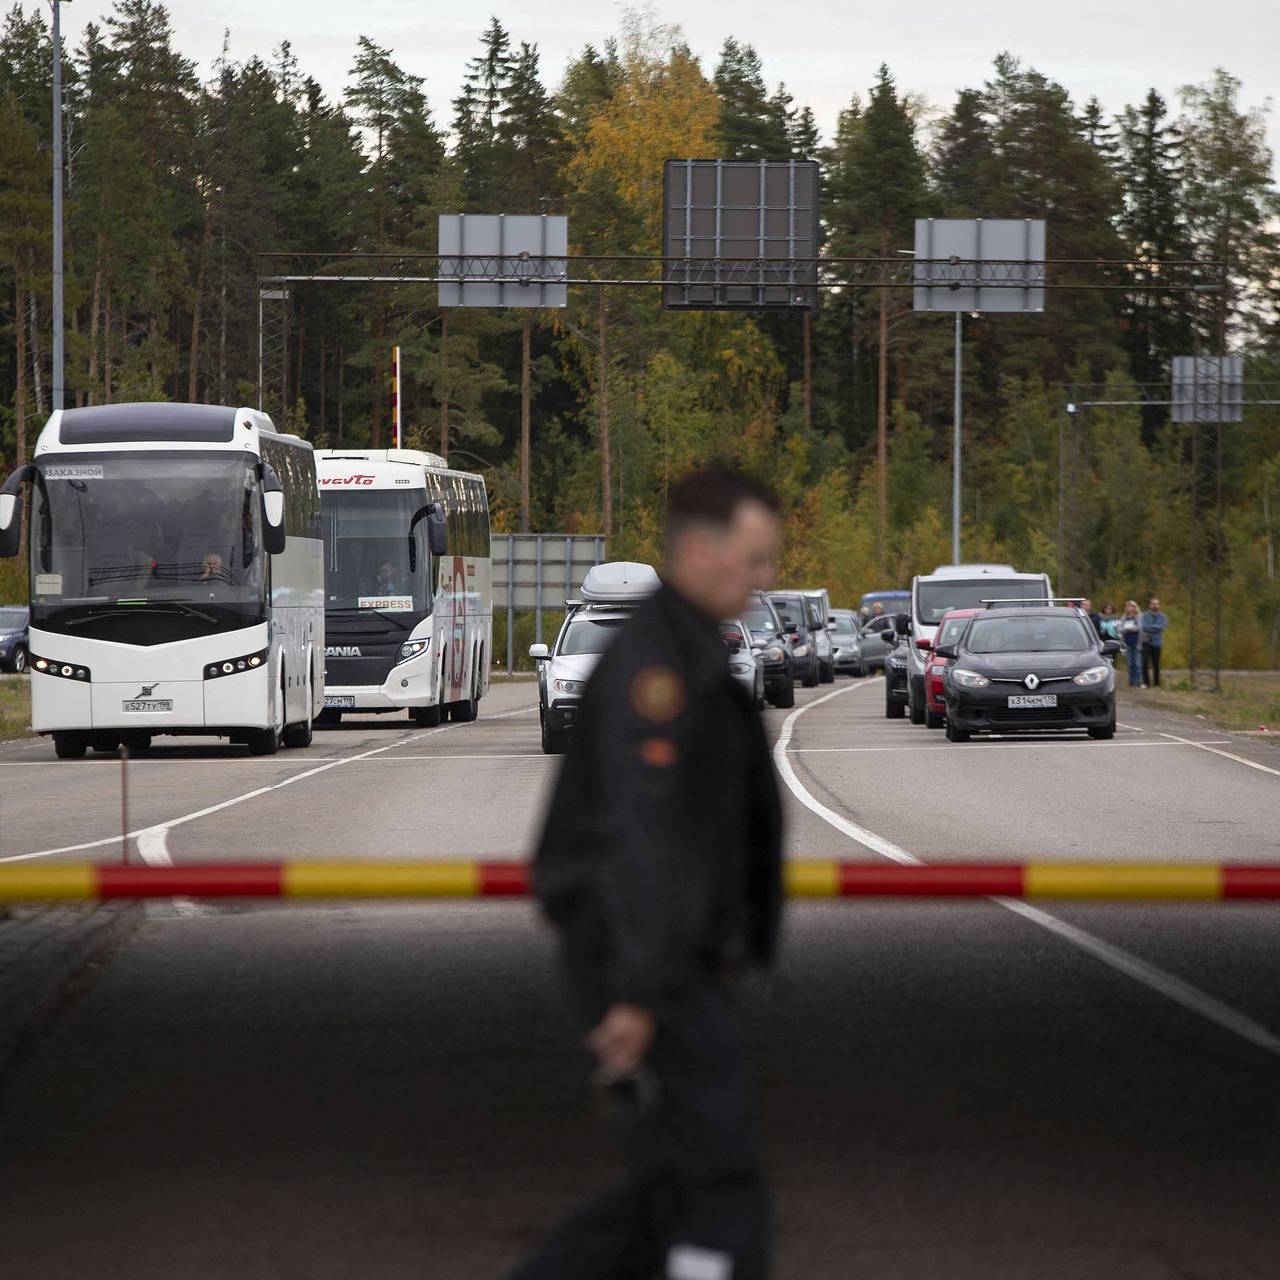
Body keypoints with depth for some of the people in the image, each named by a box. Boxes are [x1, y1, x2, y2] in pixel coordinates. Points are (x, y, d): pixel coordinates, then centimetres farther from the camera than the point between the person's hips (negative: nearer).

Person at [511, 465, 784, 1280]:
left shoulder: (692, 660, 17)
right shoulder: (652, 664, -16)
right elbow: (636, 837, -24)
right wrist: (638, 994, -28)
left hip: (680, 962, 10)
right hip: (648, 967, -10)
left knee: (675, 1195, 12)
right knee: (720, 1193, -8)